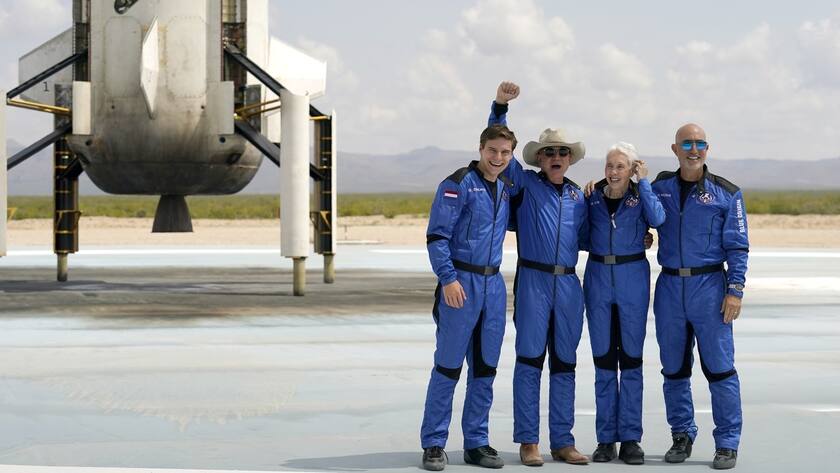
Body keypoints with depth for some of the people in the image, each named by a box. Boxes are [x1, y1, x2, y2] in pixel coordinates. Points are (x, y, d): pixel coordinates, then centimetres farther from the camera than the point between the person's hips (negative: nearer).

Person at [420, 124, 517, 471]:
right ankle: (434, 444, 3)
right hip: (461, 283, -7)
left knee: (485, 368, 9)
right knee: (448, 366, -3)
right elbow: (437, 235, -12)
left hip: (493, 284, 7)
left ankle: (477, 443, 16)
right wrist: (448, 279, -19)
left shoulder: (506, 189, 13)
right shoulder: (458, 184, -8)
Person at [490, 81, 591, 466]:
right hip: (533, 281, -4)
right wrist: (500, 107, -13)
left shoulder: (578, 196, 14)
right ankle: (528, 441, 2)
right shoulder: (525, 183, 3)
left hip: (568, 284, 4)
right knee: (529, 360, -2)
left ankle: (562, 441, 13)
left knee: (564, 363, 8)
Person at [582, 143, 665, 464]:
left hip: (633, 278, -2)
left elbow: (657, 219, -20)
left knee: (631, 359, 1)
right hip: (598, 277, 2)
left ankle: (630, 438, 6)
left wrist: (644, 183, -13)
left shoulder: (641, 196, 1)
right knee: (603, 359, 5)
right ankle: (606, 438, 10)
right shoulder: (593, 196, 6)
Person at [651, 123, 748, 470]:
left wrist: (735, 290, -8)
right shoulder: (660, 188, 9)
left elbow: (737, 246, 1)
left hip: (709, 285, -3)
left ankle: (727, 443, 1)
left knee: (719, 366, -5)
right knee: (674, 368, 8)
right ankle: (682, 435, 21)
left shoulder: (726, 193, 2)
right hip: (670, 286, 3)